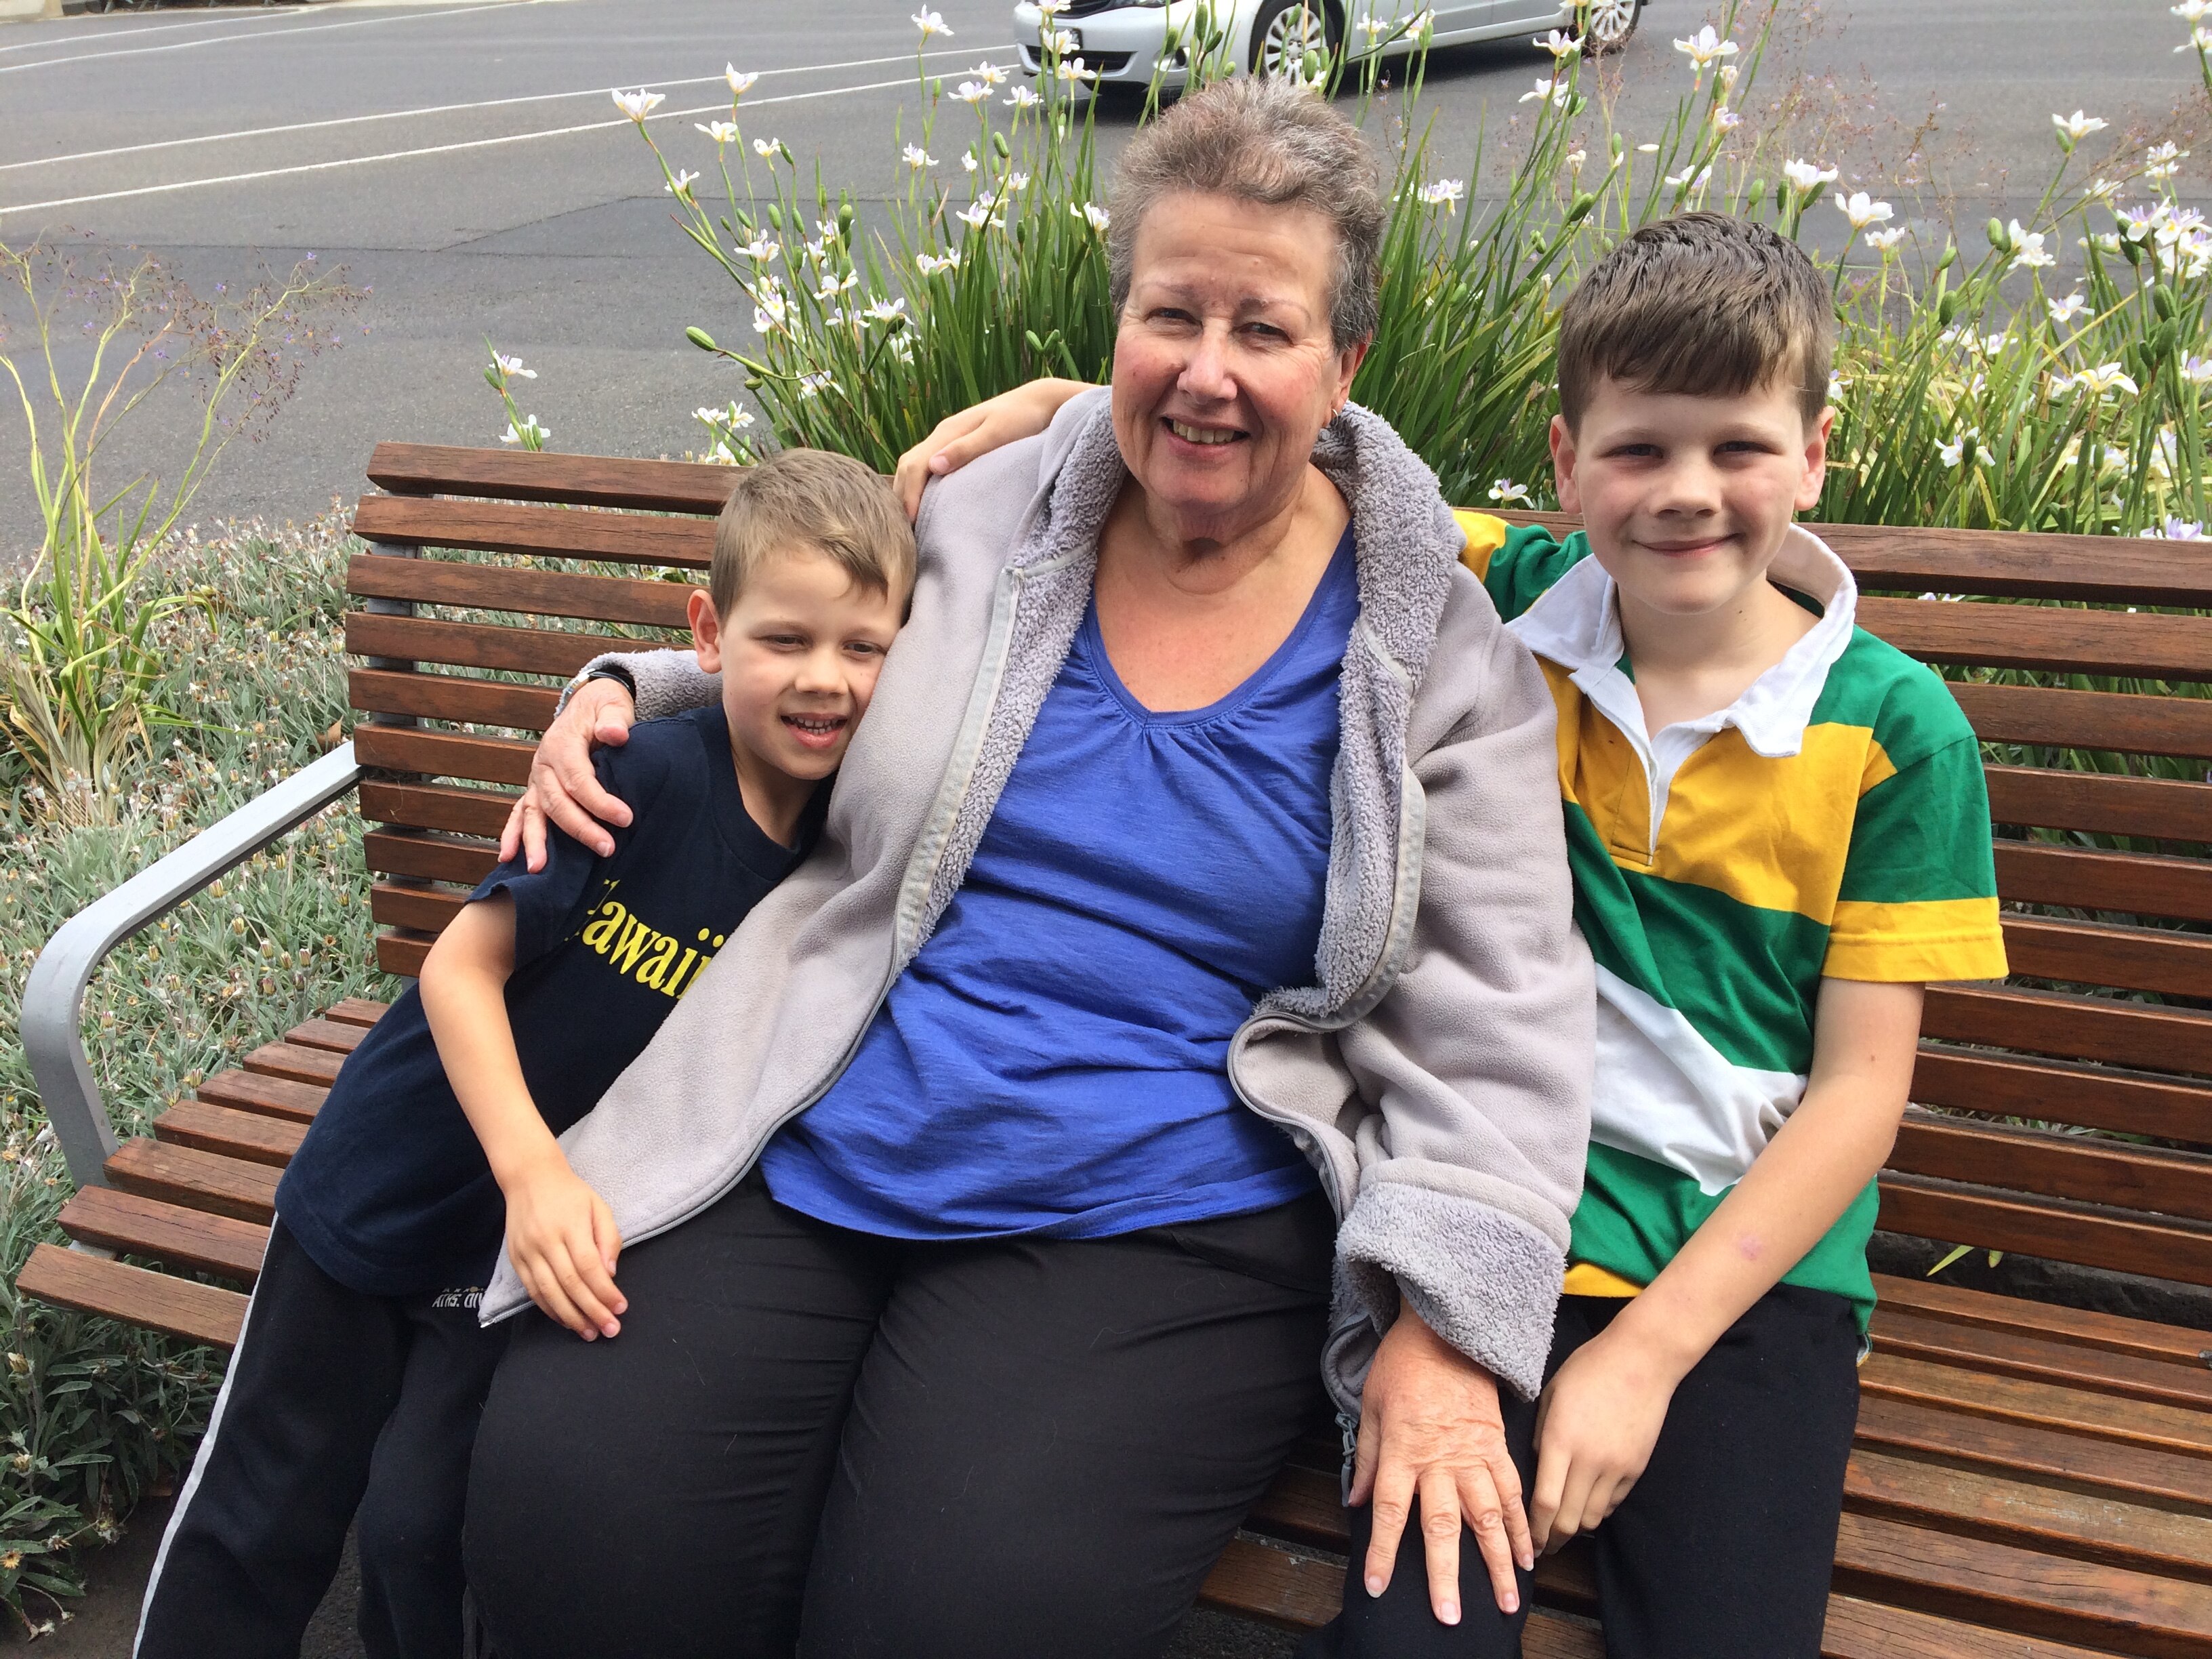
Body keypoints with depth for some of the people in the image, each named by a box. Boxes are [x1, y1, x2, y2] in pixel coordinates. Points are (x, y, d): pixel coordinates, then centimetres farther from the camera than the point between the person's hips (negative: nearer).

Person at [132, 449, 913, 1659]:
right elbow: (461, 966, -18)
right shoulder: (650, 774, -23)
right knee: (260, 1521, 12)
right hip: (390, 1186, -2)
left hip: (546, 1239, 2)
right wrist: (531, 1169, -28)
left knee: (421, 1526, -4)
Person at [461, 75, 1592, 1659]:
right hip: (808, 1158, 3)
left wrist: (1444, 1332, -13)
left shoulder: (1437, 643, 1)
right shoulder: (982, 522, 8)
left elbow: (1497, 1019, -2)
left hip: (1156, 1224, -2)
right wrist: (621, 695, 9)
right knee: (564, 1524, -19)